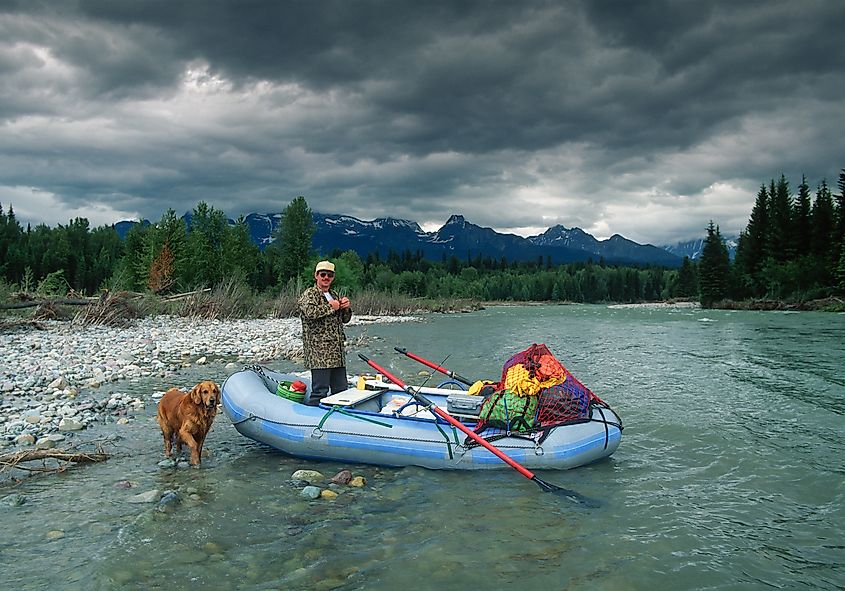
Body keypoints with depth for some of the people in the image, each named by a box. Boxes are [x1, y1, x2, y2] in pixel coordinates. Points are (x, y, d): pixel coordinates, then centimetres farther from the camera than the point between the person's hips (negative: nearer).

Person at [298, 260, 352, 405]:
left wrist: (346, 308, 6)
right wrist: (330, 307, -13)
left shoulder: (334, 295, 21)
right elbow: (309, 312, -25)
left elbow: (345, 319, 27)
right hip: (318, 351, -8)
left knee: (341, 389, 12)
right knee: (320, 391, -10)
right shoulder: (309, 294, -3)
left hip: (337, 352, 8)